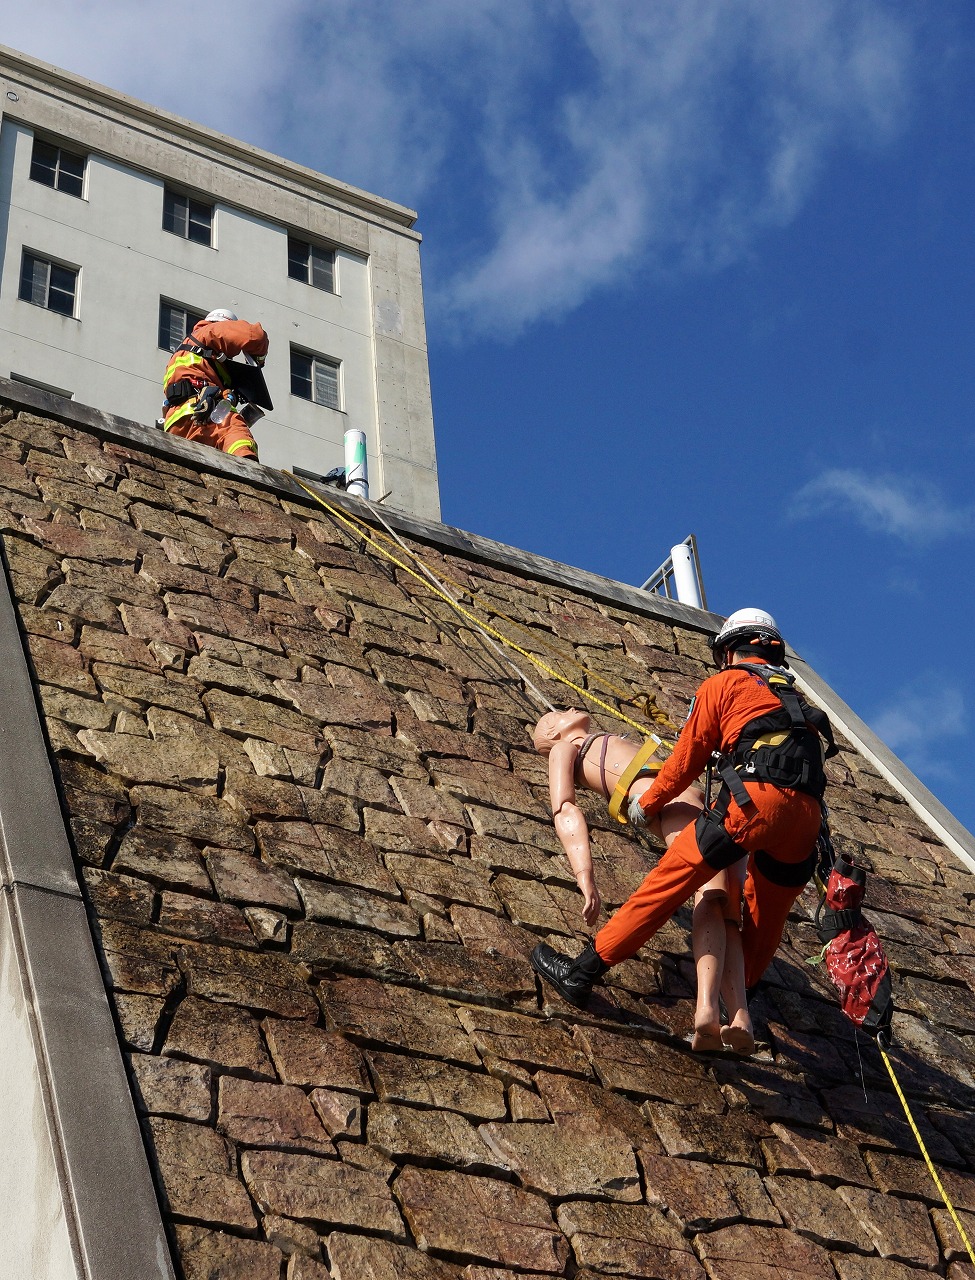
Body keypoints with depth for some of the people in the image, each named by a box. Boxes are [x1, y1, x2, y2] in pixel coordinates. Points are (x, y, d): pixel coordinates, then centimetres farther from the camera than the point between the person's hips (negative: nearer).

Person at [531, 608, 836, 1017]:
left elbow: (688, 758, 15)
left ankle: (582, 971, -5)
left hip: (754, 799, -6)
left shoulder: (723, 683, 17)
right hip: (806, 814, 6)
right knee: (765, 919, 19)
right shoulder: (791, 697, 36)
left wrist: (647, 804, 28)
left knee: (669, 880, -5)